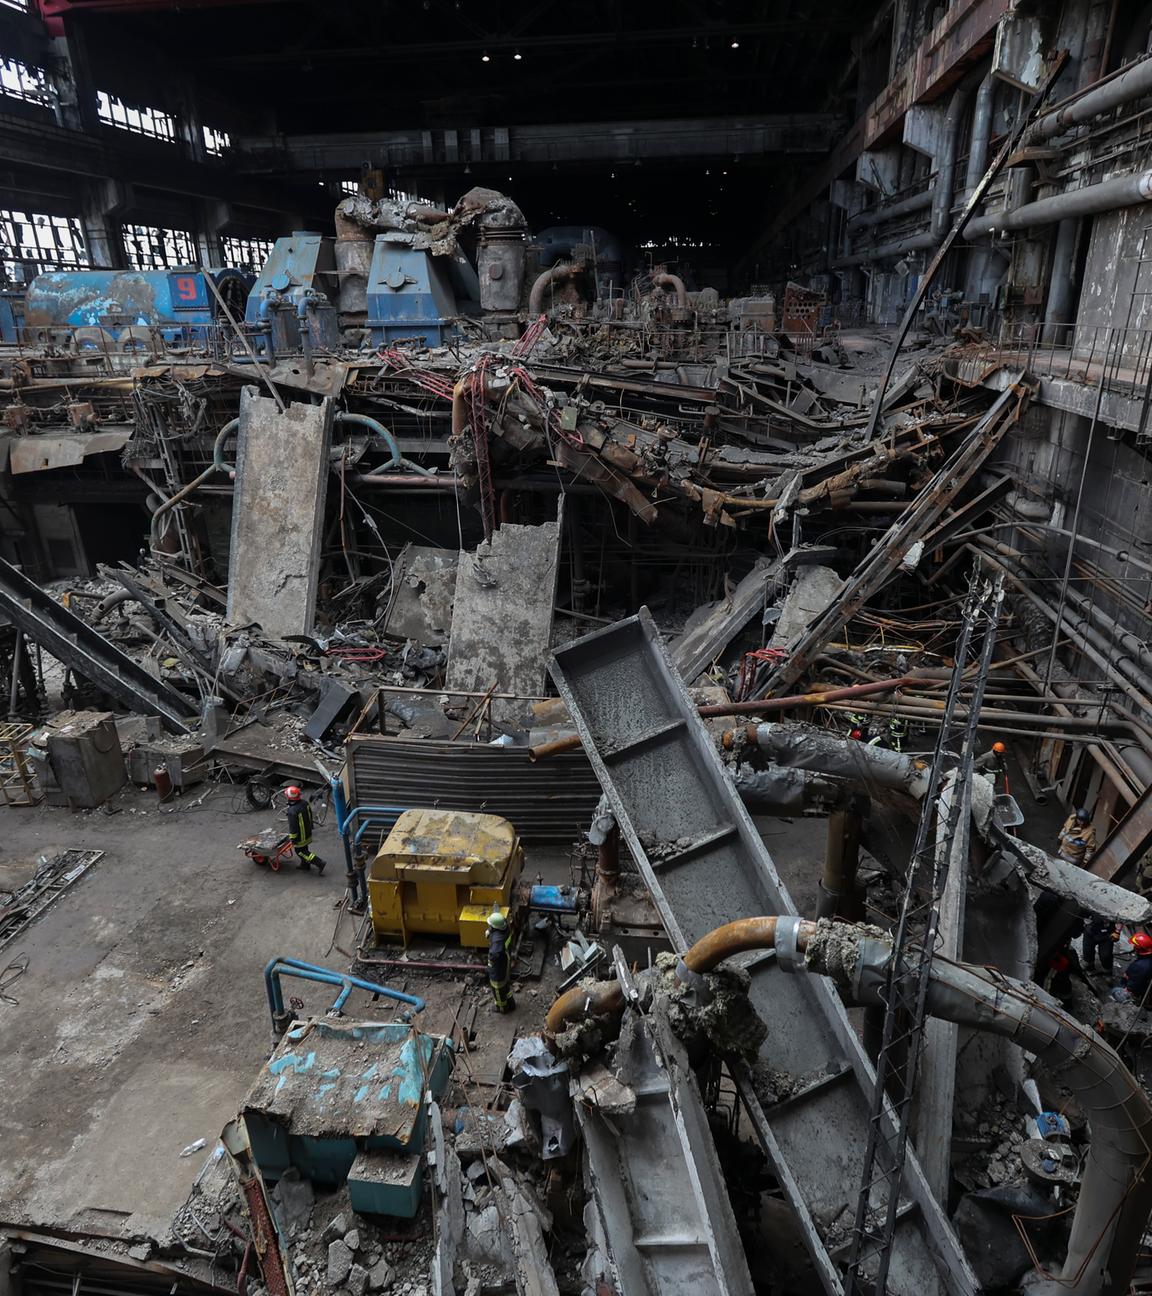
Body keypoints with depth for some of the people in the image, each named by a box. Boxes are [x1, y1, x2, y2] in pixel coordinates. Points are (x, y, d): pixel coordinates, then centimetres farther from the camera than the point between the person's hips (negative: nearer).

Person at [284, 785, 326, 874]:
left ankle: (319, 863, 2)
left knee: (301, 851, 8)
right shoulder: (305, 803, -9)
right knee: (304, 848, 25)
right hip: (308, 832, 8)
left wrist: (293, 838, -12)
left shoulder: (292, 811, -33)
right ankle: (305, 864, 43)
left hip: (300, 836, -8)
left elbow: (292, 827, -25)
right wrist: (310, 827, 22)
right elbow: (310, 815, 7)